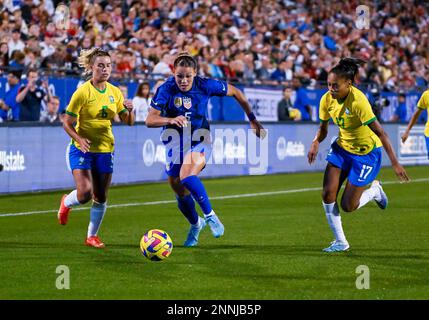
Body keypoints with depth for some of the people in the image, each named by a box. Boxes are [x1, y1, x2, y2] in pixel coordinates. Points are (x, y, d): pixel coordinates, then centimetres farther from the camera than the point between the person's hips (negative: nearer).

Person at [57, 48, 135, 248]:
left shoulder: (114, 92, 3)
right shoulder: (82, 92, -13)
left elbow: (128, 122, 8)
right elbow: (67, 123, -10)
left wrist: (130, 110, -14)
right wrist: (80, 139, -27)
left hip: (105, 149, 5)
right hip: (82, 149, -4)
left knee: (101, 198, 5)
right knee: (85, 193, -18)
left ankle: (92, 236, 23)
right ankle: (66, 203, 17)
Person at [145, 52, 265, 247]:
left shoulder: (205, 86, -14)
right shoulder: (166, 89, -16)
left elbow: (235, 92, 2)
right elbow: (150, 120, -22)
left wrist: (252, 119, 5)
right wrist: (171, 120, -41)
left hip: (199, 141, -2)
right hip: (175, 143, 2)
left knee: (187, 176, -30)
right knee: (180, 192, 8)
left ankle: (210, 216, -13)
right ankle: (196, 224, 37)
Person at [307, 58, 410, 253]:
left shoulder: (358, 101, -31)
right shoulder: (327, 99, -11)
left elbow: (380, 133, -32)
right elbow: (323, 128, 4)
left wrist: (395, 163, -37)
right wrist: (316, 143, -19)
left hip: (366, 153, -6)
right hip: (342, 147, 6)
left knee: (348, 206, -4)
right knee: (328, 194, -9)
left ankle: (374, 190, 28)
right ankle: (340, 242, 7)